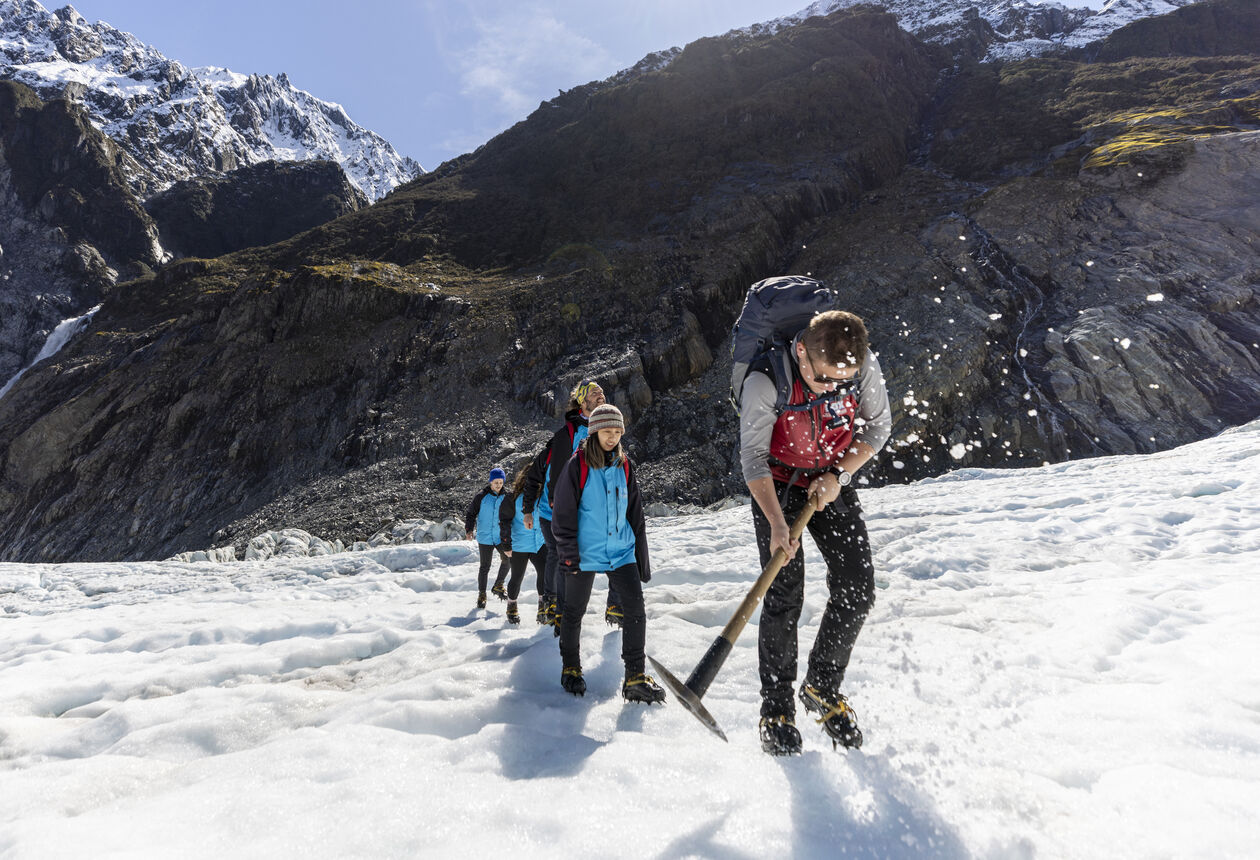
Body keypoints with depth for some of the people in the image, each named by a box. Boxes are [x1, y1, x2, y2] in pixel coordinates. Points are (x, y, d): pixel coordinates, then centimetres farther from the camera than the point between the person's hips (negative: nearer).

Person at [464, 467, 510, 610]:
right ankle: (481, 594, 19)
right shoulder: (481, 496, -5)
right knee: (485, 567, 3)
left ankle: (498, 586, 11)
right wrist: (469, 530, -13)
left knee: (507, 560, -12)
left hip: (501, 537, 2)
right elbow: (470, 514, -1)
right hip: (485, 537, -2)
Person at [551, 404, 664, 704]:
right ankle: (571, 669, 31)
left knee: (635, 608, -6)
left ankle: (635, 678, 3)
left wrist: (642, 559, 11)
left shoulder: (624, 466, 8)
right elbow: (563, 513, -6)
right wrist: (568, 553, -13)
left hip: (622, 551, 4)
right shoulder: (578, 465, -6)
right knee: (574, 611, 9)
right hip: (585, 552, -3)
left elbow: (636, 516, 13)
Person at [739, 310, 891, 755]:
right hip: (777, 486, -3)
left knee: (857, 589, -2)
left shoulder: (864, 366, -19)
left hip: (832, 482, 4)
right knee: (784, 596, -9)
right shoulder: (765, 382, -29)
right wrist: (776, 523, -31)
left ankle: (823, 687, 20)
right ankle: (776, 709, 9)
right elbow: (753, 457, -21)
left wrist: (837, 476, -14)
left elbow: (878, 427, -3)